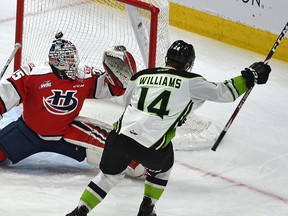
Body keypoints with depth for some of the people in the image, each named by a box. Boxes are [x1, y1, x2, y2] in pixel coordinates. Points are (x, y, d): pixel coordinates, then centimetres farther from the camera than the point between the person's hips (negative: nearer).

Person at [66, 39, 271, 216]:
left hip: (120, 135, 3)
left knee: (109, 175, 25)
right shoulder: (190, 82, 4)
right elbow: (223, 92, 5)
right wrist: (250, 76, 16)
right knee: (161, 167, 31)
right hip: (151, 146, -3)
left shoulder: (141, 76, 17)